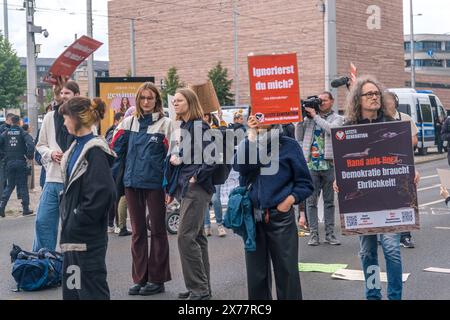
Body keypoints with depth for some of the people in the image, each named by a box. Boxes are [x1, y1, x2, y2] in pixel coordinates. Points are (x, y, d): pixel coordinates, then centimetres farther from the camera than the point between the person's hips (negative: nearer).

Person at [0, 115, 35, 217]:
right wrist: (29, 156, -6)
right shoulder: (23, 133, -4)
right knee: (23, 185, 6)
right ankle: (26, 208, 7)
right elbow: (30, 144, -18)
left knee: (9, 185, 12)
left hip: (9, 162, 2)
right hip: (21, 162, -2)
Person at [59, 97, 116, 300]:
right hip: (74, 232, 9)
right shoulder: (77, 146, 11)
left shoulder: (95, 151, -17)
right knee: (71, 285, 16)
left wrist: (79, 219, -17)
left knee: (91, 287, -1)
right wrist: (67, 216, 10)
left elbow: (102, 193, -24)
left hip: (88, 234, -9)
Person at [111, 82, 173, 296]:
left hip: (155, 183, -4)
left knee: (157, 230, 7)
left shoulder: (165, 124, -3)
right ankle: (140, 278, 20)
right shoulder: (129, 123, 7)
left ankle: (157, 279, 15)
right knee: (137, 231, 11)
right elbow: (116, 152, 6)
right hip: (132, 182, 4)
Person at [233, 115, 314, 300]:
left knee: (286, 271, 0)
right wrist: (252, 136, -12)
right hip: (252, 217, 3)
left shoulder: (288, 145, -1)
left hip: (280, 217, -3)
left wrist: (289, 200, -15)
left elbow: (305, 184, 0)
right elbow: (239, 166, -13)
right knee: (256, 273, 10)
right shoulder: (249, 144, 9)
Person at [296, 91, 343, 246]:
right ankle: (313, 234, 3)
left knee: (329, 201, 6)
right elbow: (299, 138, 9)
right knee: (311, 201, -1)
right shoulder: (309, 118, 12)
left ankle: (329, 233, 11)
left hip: (329, 164, -1)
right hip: (311, 164, 1)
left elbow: (331, 129, -14)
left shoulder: (337, 118, 8)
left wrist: (315, 116, -8)